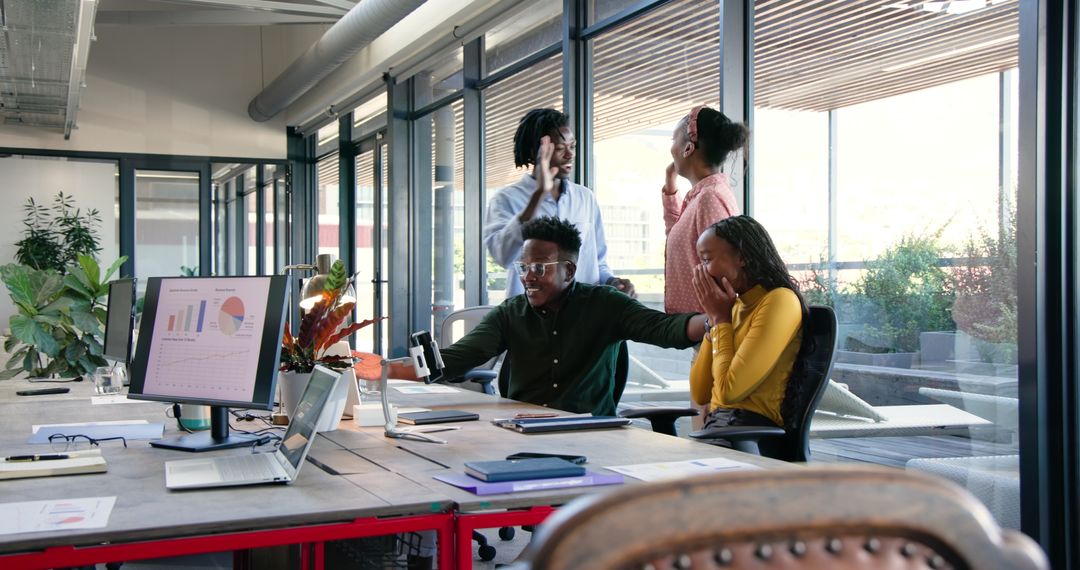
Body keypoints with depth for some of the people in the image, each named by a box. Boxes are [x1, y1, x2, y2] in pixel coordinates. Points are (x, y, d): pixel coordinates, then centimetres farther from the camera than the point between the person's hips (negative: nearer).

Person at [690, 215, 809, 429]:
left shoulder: (780, 301, -10)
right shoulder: (736, 306, 15)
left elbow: (729, 391, -16)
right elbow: (700, 394, 11)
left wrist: (721, 319, -4)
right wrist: (714, 318, 6)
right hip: (719, 426, 7)